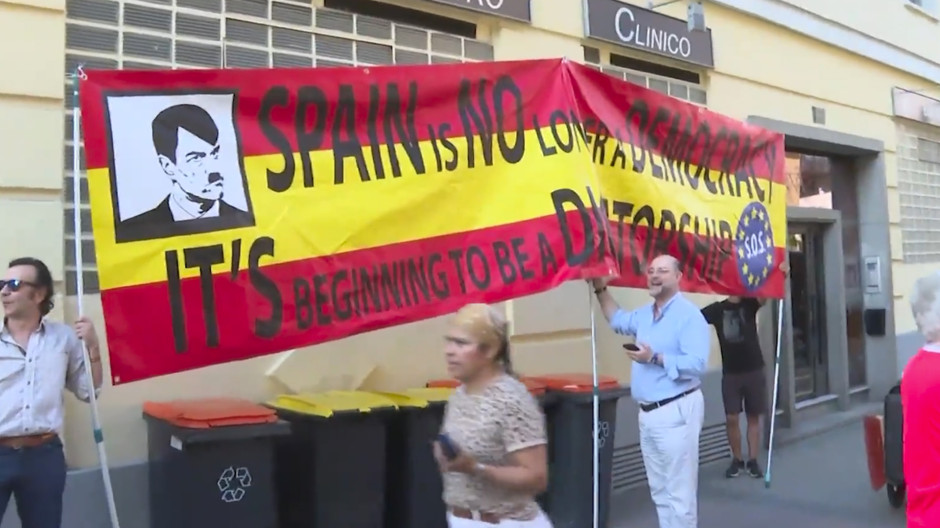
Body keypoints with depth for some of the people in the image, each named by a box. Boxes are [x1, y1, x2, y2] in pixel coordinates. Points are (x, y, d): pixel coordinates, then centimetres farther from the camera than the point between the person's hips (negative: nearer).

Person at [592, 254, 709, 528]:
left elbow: (696, 364, -23)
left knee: (679, 491, -3)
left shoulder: (689, 315, -14)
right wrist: (601, 290, 25)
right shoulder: (645, 313, 12)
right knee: (660, 491, 17)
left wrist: (655, 358, -25)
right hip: (648, 411, 9)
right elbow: (619, 321, 33)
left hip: (677, 410, -9)